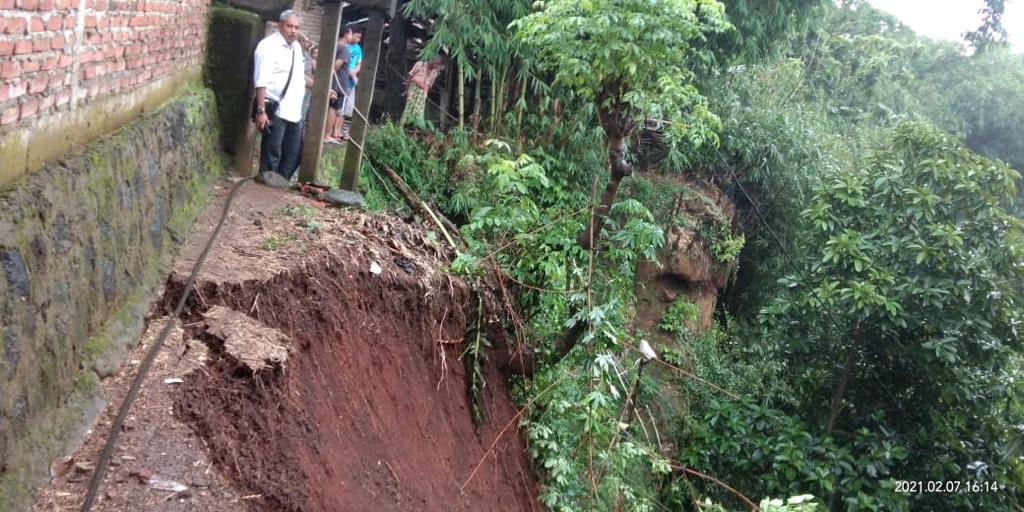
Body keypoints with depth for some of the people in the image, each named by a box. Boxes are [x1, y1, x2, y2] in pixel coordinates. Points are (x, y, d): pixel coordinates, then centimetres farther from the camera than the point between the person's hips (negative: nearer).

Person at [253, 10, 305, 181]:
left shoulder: (296, 46, 14)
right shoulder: (269, 45, -12)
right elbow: (261, 82, -19)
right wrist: (261, 111, -25)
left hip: (294, 112, 8)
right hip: (275, 111, -8)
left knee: (293, 156, 12)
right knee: (271, 155, -3)